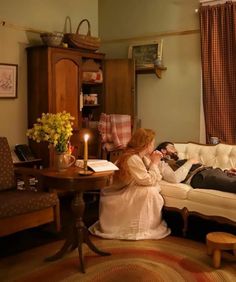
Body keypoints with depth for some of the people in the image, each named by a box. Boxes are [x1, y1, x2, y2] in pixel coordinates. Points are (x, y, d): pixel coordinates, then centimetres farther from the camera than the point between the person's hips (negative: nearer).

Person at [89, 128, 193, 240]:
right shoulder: (133, 159, -23)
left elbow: (155, 178, 9)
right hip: (119, 200, -10)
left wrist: (155, 162, -2)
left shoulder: (141, 157, 6)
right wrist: (154, 163, -12)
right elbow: (149, 181, -22)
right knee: (150, 191, -22)